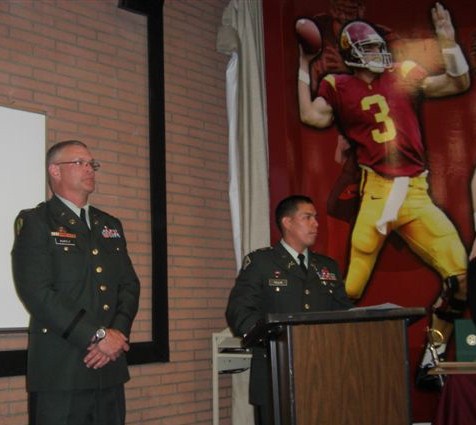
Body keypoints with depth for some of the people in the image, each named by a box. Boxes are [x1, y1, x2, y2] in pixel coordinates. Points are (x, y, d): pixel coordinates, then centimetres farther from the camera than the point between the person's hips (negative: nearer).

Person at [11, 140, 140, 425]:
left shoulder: (110, 225, 19)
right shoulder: (35, 222, -1)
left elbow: (130, 285, 13)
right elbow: (37, 292, -13)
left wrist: (118, 333, -6)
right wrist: (97, 336, -14)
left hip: (110, 368, 6)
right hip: (60, 370, -5)